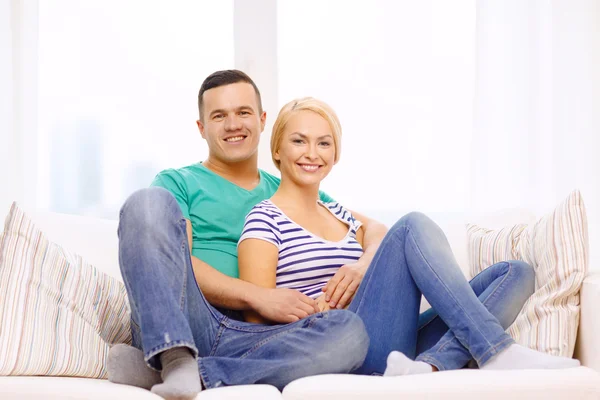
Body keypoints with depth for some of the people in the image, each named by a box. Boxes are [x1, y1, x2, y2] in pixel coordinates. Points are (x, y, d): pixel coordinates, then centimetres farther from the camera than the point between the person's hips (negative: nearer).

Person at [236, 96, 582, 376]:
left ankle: (427, 368, -31)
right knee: (413, 226, -22)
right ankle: (496, 352, -28)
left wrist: (361, 276, -6)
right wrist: (334, 303, -15)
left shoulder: (345, 218, 25)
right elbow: (259, 316, -7)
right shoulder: (265, 220, 3)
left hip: (399, 346, 7)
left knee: (518, 273, -6)